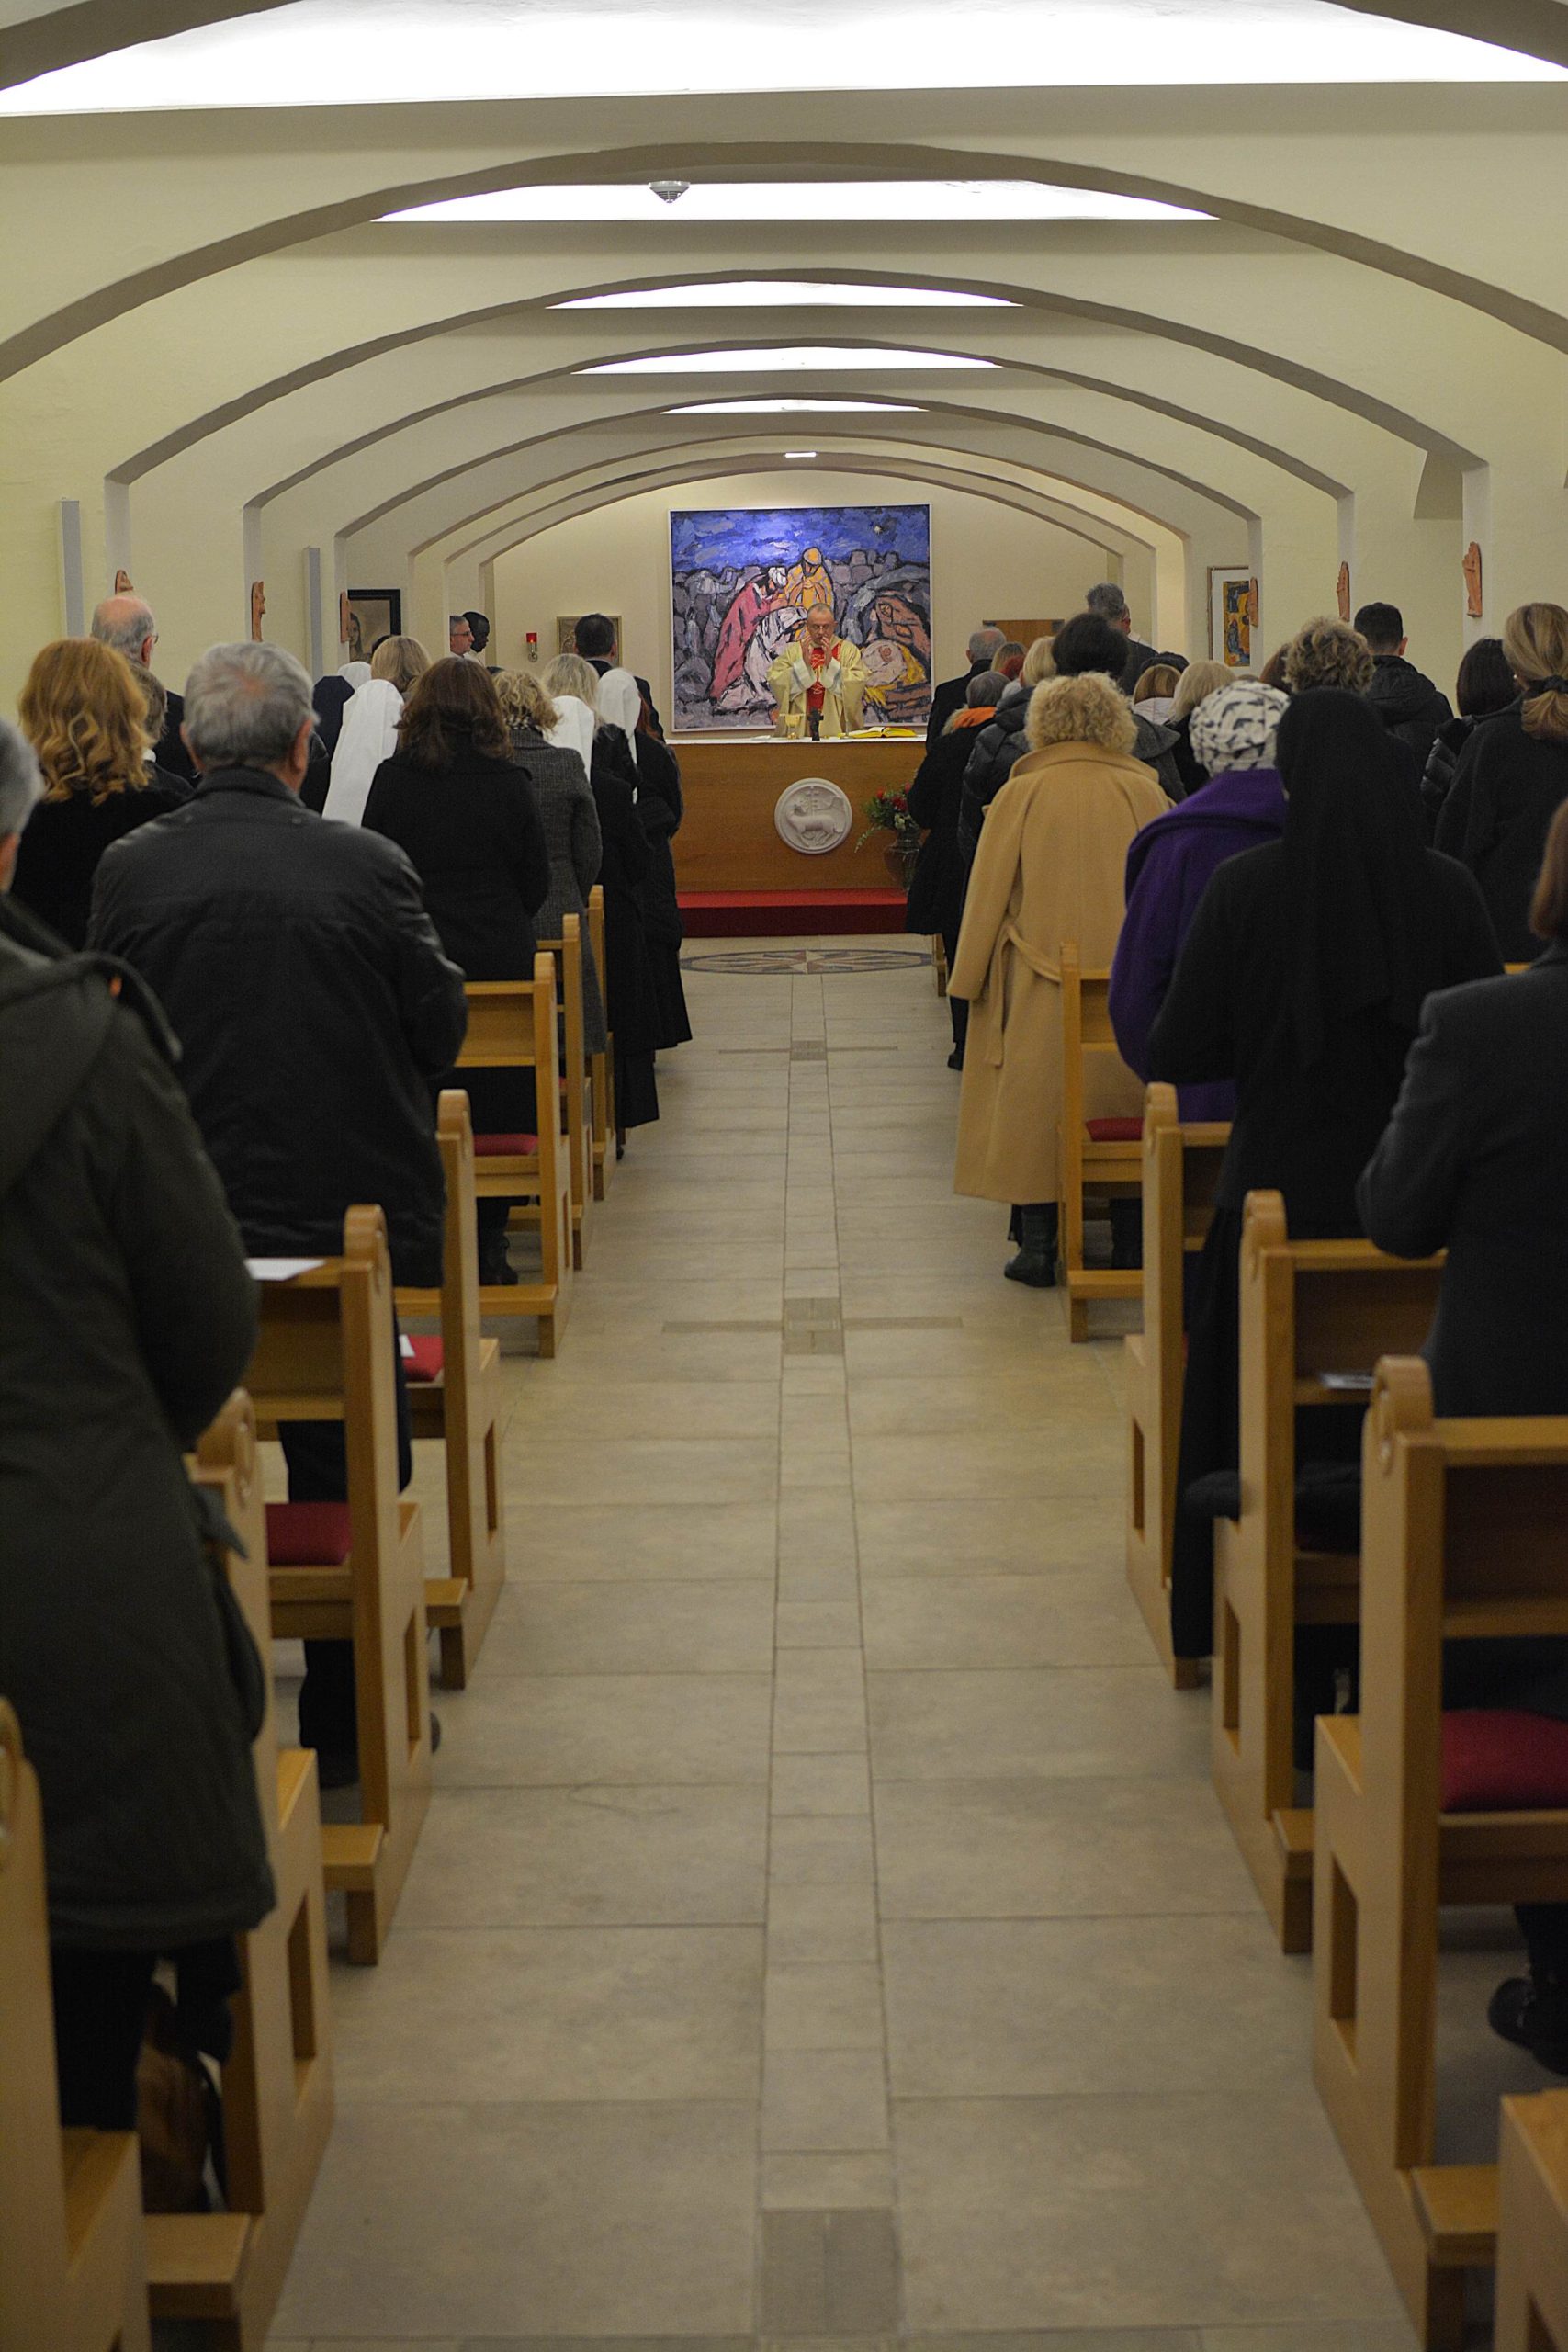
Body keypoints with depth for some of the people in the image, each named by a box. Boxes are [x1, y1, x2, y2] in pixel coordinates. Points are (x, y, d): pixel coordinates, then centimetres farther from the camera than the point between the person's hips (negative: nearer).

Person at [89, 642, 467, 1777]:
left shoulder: (129, 871, -7)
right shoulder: (367, 867, -13)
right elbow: (441, 1029, -4)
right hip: (349, 1215, -2)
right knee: (349, 1471, 11)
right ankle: (347, 1721, 19)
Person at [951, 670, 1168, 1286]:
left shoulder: (1021, 794, -4)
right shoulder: (1145, 792, 1)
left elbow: (987, 893, 0)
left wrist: (970, 980, 9)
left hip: (1040, 988, -2)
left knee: (1036, 1105, 5)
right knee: (1126, 1102, 12)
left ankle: (1039, 1248, 4)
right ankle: (1132, 1241, 16)